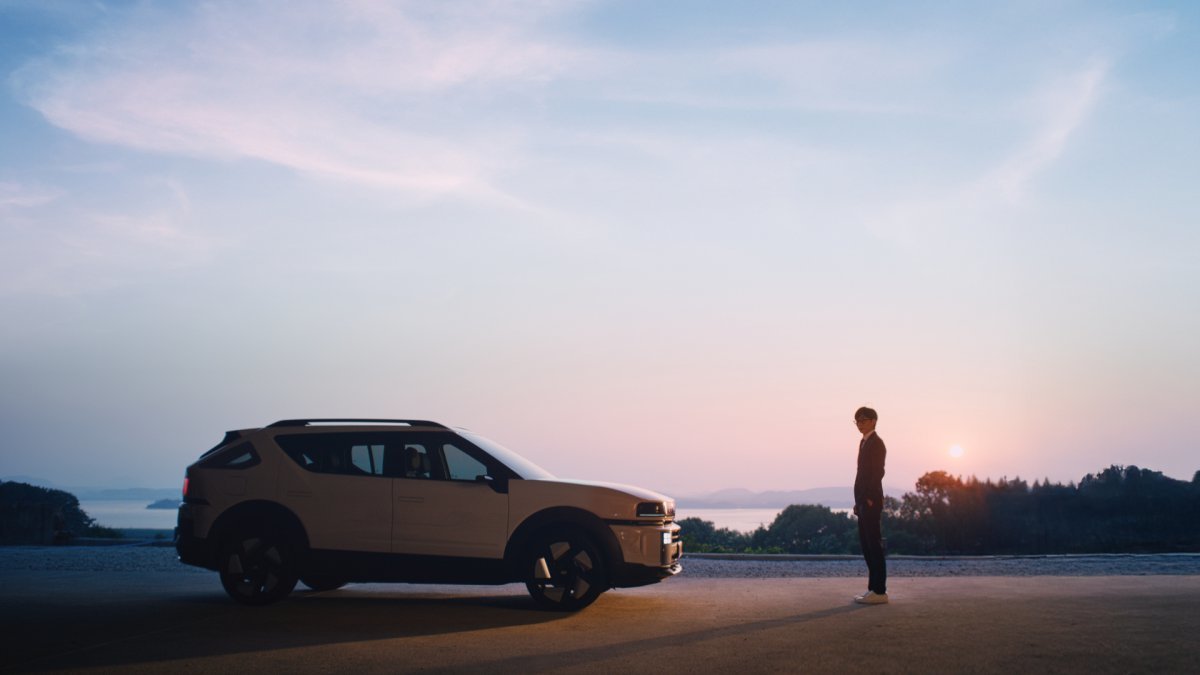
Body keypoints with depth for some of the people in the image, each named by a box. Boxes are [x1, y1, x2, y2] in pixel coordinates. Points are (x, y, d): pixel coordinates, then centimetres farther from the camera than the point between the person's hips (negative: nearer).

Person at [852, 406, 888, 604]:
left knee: (874, 545, -7)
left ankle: (879, 591, -4)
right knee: (866, 544, 11)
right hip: (863, 501, 9)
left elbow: (877, 472, -17)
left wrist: (869, 499, -19)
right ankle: (874, 588, 16)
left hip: (871, 501, -9)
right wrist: (859, 502, 15)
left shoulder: (876, 443, -10)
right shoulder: (864, 442, 17)